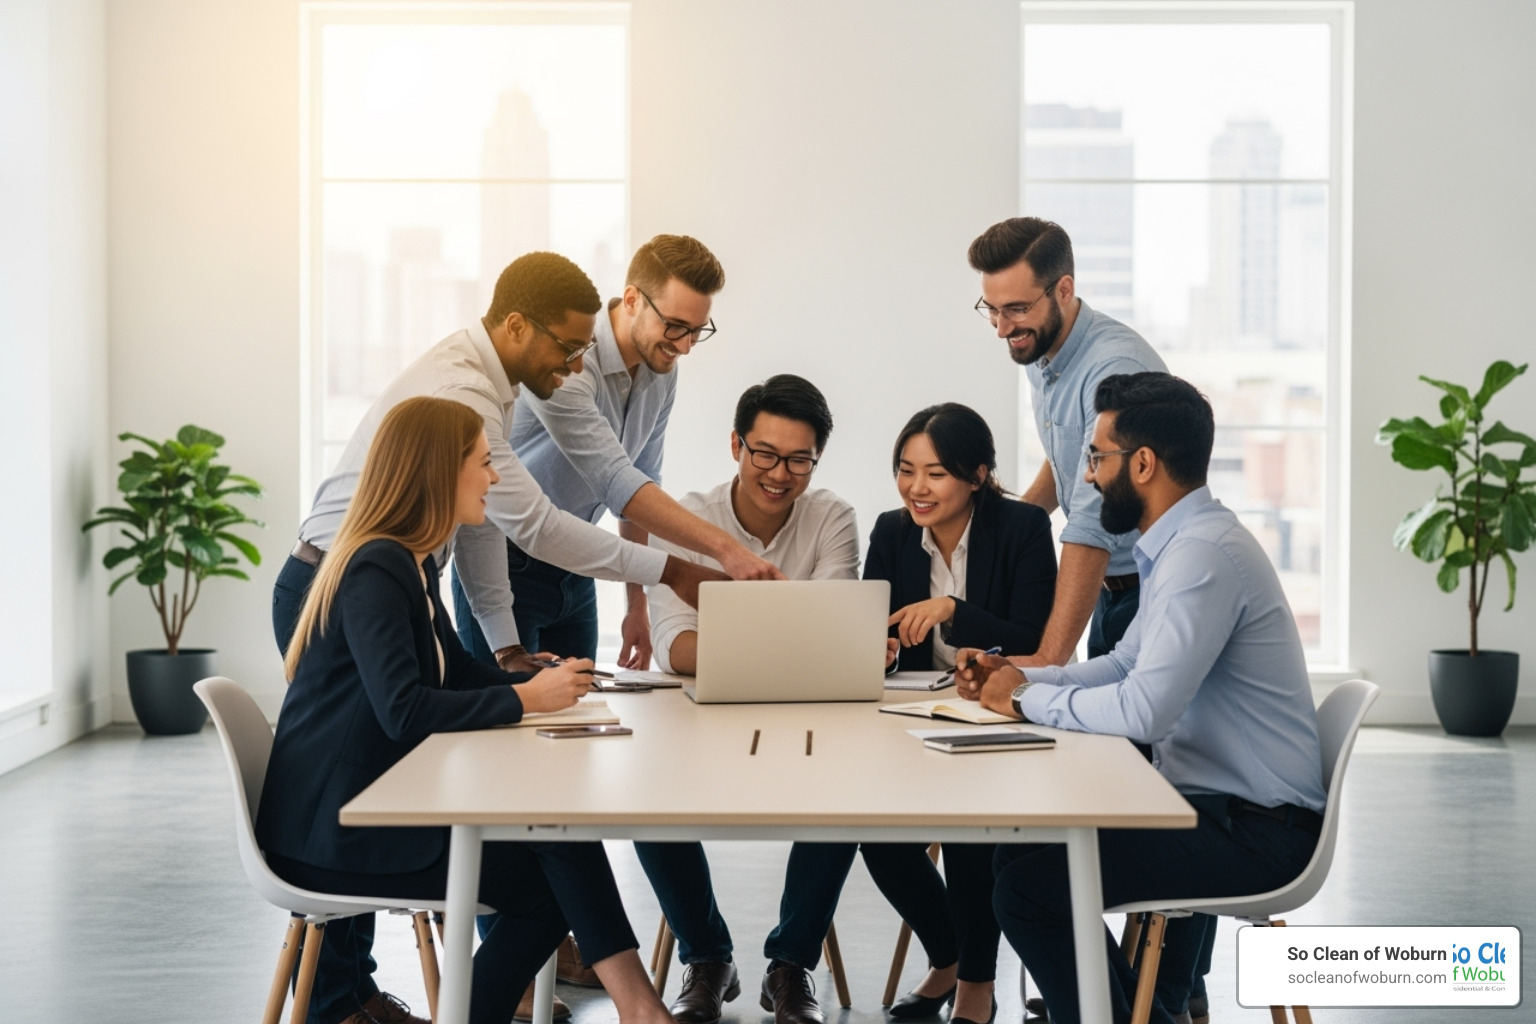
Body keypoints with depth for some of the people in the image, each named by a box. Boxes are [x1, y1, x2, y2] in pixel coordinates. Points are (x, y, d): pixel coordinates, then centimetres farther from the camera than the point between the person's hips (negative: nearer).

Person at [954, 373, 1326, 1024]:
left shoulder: (1203, 554, -22)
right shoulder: (1183, 542, 11)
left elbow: (1143, 711, -28)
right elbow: (1125, 665, 20)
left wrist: (1027, 700, -13)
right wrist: (1015, 676, 7)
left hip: (1255, 828, -10)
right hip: (1215, 800, 10)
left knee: (1026, 886, -16)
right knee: (1030, 844, 18)